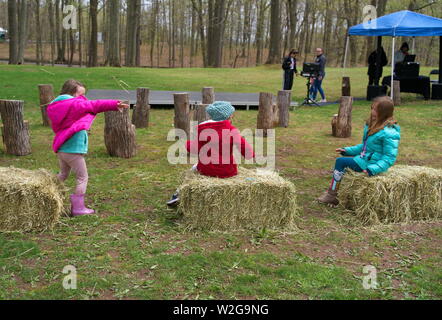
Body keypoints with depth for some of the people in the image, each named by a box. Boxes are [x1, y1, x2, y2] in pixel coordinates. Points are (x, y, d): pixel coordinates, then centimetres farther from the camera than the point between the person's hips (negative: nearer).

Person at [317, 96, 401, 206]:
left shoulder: (389, 133, -20)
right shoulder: (373, 126, 11)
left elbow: (389, 158, -22)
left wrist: (372, 169, -33)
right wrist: (347, 150, 15)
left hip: (371, 163, -10)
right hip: (364, 158, 10)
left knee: (340, 161, -13)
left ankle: (331, 196, -4)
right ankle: (331, 193, -4)